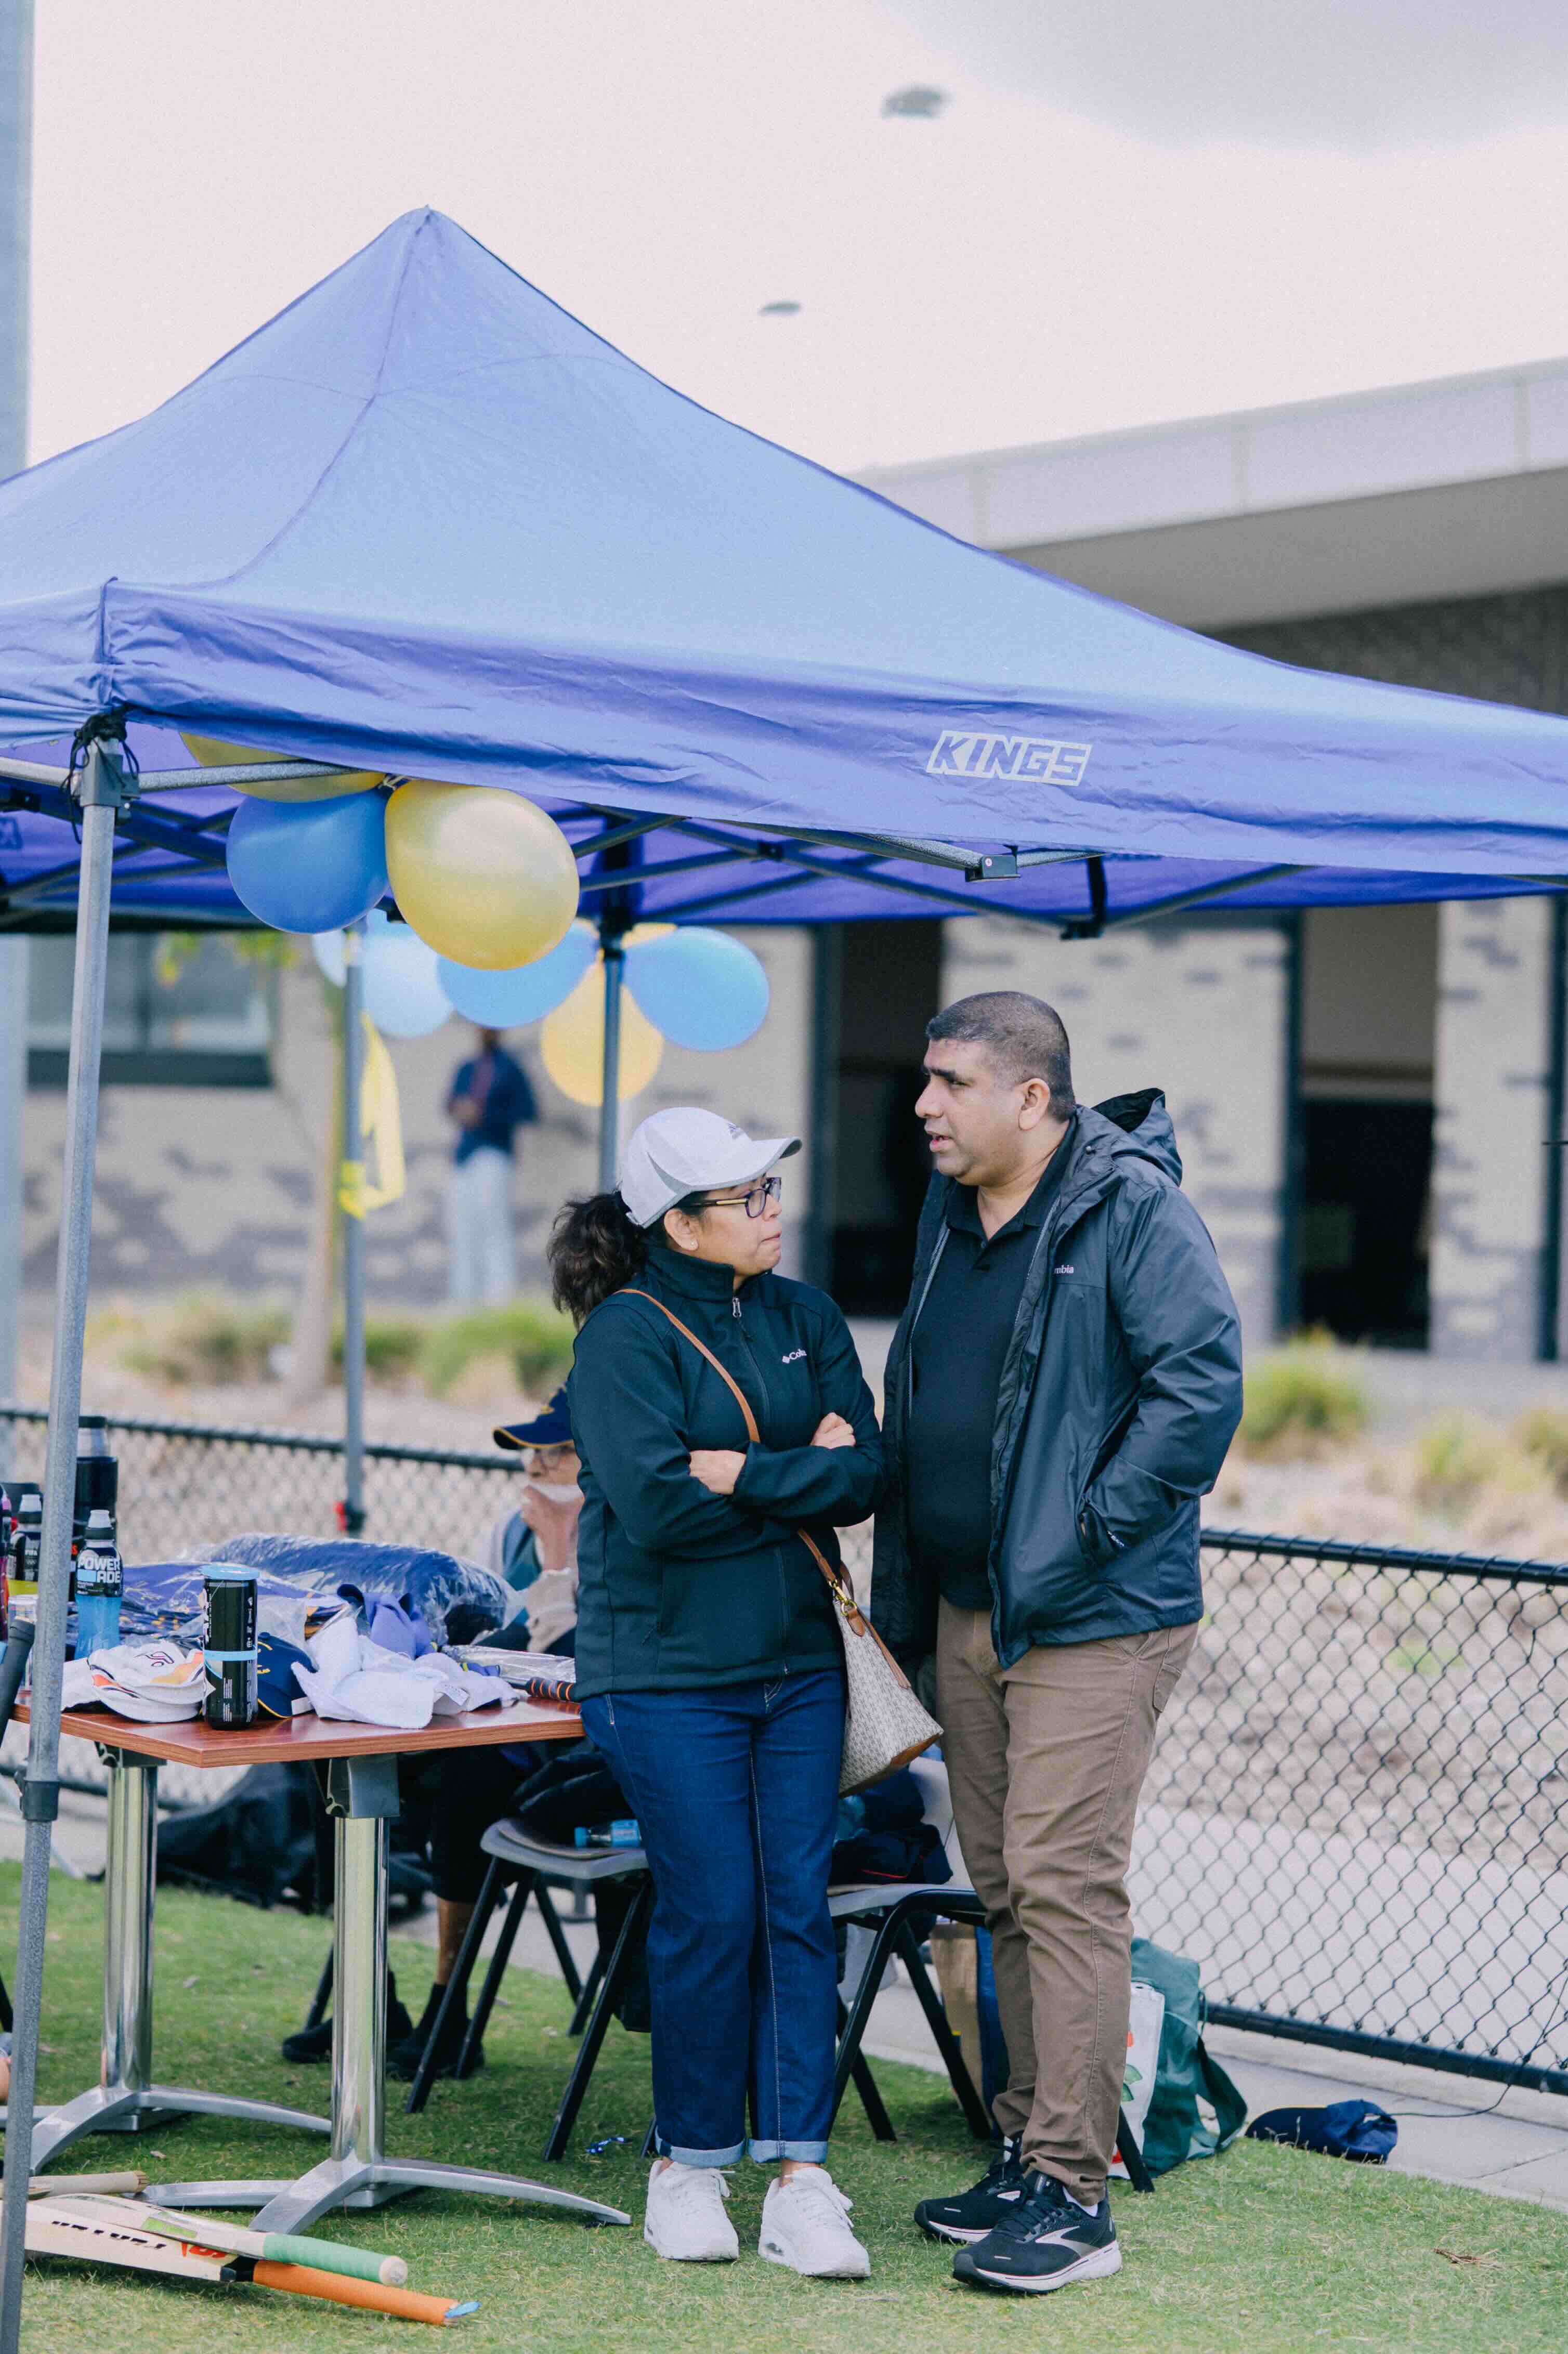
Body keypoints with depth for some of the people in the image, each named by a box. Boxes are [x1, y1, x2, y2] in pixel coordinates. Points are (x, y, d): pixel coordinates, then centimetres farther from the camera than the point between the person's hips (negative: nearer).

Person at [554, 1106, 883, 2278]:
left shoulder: (805, 1318, 10)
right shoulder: (625, 1334, -8)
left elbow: (866, 1472, 0)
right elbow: (656, 1501, -20)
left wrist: (744, 1473, -13)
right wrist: (802, 1478, -10)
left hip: (799, 1663, 5)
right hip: (668, 1671, -5)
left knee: (800, 1906, 1)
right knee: (711, 1912, -3)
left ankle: (801, 2181, 4)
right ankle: (690, 2168, 14)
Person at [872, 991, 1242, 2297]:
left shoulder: (1135, 1211, -12)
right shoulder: (951, 1212, 13)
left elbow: (1203, 1382, -18)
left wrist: (1098, 1528, -18)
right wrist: (902, 1600, 18)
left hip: (1091, 1620, -8)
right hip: (966, 1612, 8)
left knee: (1064, 1887, -9)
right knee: (1005, 1891, 13)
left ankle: (1074, 2194, -5)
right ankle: (1030, 2151, 23)